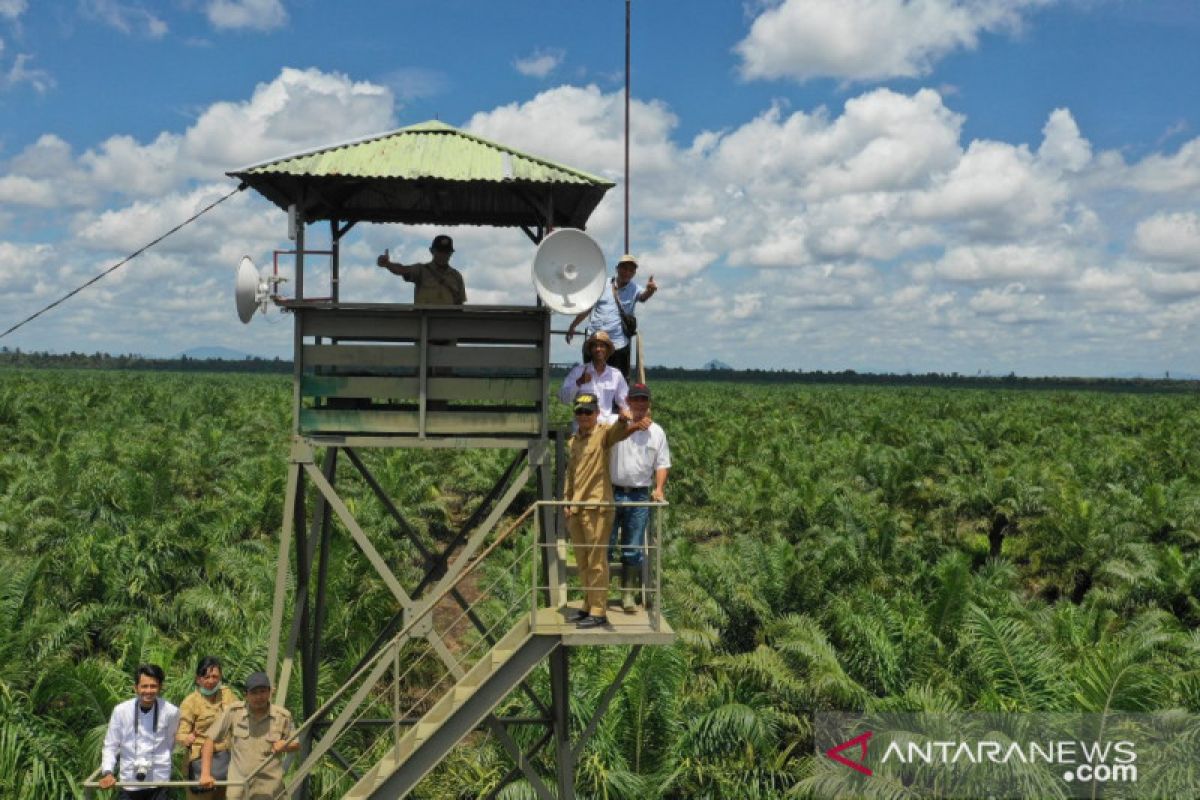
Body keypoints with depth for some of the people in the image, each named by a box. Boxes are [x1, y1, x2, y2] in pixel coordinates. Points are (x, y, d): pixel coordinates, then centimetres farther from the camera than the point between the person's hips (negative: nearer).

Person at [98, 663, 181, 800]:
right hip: (129, 781, 1)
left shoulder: (171, 712, -10)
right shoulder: (121, 711, -10)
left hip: (158, 782, 0)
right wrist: (107, 772, -11)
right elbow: (110, 746, -1)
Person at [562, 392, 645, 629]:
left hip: (597, 506, -7)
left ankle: (599, 612, 0)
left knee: (596, 561, -5)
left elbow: (617, 431, -29)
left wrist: (623, 420, -52)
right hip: (575, 509, 7)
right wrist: (567, 501, 13)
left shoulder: (603, 433, -5)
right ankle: (588, 606, 25)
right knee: (582, 562, 14)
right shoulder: (572, 442, 15)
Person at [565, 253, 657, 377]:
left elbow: (643, 296, -21)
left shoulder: (634, 289, 2)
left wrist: (649, 291, -45)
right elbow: (588, 308, 16)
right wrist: (572, 326, 20)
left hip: (618, 345, -2)